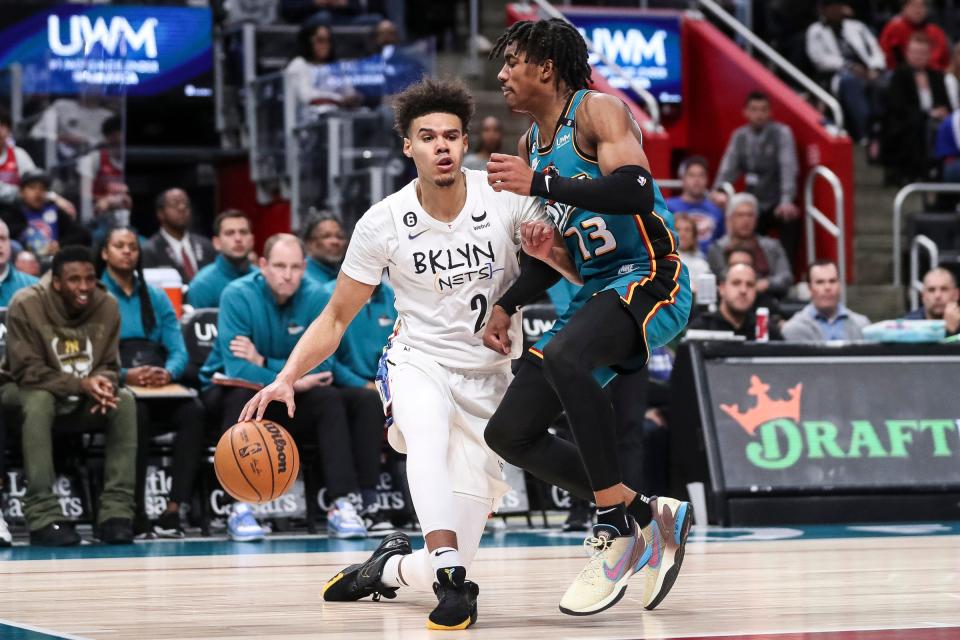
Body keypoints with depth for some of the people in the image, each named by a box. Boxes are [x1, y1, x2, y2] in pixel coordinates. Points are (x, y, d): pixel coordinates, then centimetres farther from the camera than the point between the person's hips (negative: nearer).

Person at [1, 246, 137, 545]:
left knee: (124, 400, -24)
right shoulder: (27, 305, -21)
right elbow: (27, 371, -22)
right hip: (30, 391, -4)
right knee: (39, 401, -37)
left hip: (83, 398, 4)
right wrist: (81, 384, -34)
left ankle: (116, 512, -26)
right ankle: (44, 517, -39)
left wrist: (103, 384, -30)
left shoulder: (107, 306, -9)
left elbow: (109, 366, -4)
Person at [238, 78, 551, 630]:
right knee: (428, 434, -41)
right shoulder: (383, 223, -9)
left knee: (449, 562, -4)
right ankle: (453, 582, -40)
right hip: (418, 362, -1)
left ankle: (392, 567, 31)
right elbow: (338, 315, 0)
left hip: (488, 380, 1)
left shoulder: (507, 200, -11)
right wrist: (288, 376, -14)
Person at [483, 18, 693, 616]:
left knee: (563, 356, -38)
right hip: (596, 291, 10)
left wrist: (539, 183, -25)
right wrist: (507, 307, 12)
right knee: (510, 433, 1)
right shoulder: (532, 141, 17)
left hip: (651, 278, -10)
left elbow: (636, 190, -27)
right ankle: (649, 515, 8)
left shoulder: (599, 111, -9)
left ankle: (619, 527, -27)